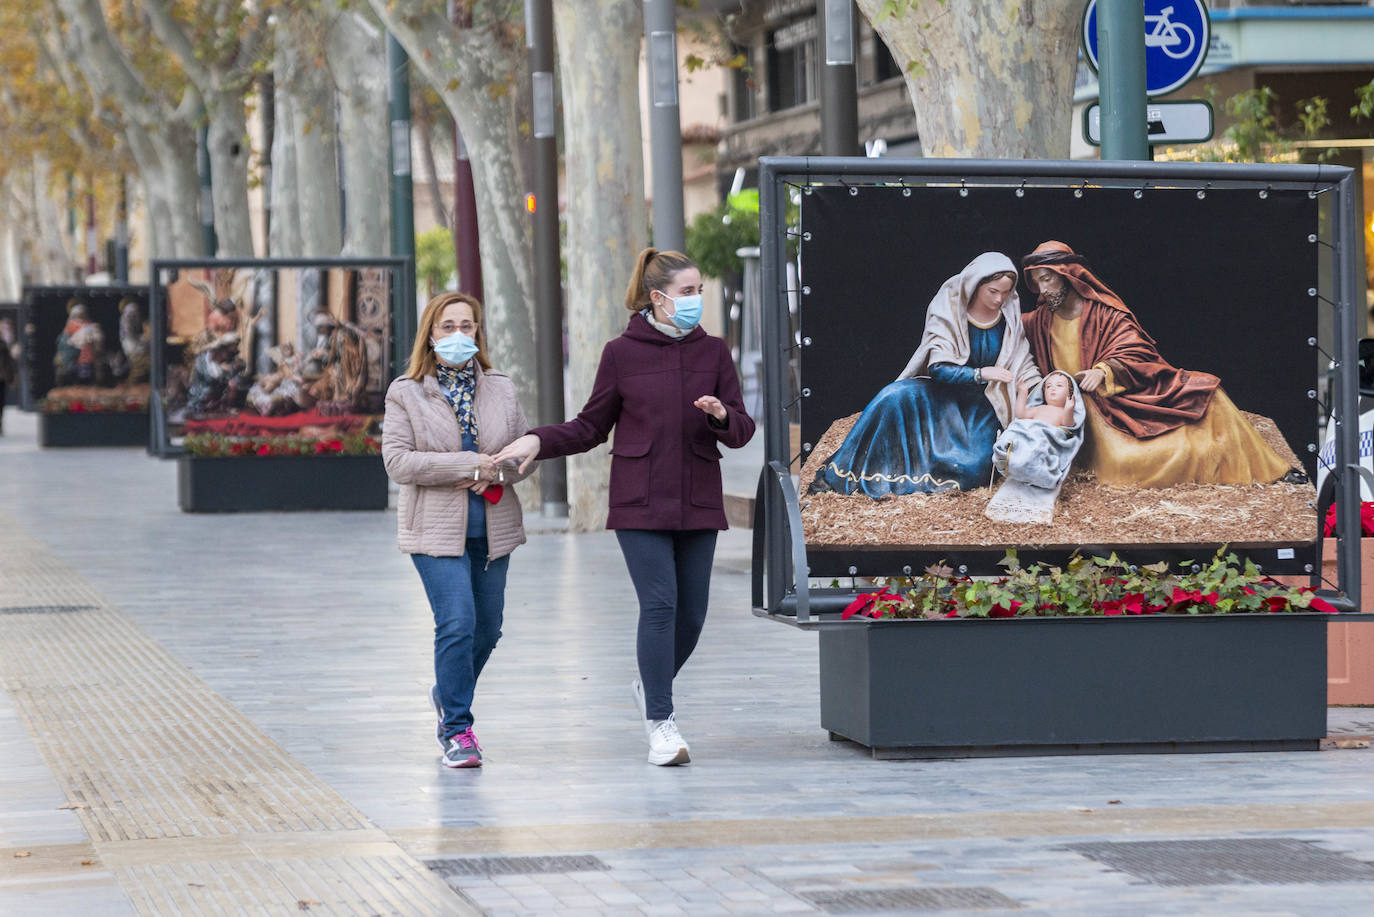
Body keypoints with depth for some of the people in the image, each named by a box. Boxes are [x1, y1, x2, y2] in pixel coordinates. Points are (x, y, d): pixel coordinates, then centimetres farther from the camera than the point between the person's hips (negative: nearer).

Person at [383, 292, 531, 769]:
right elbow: (397, 460, -11)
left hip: (492, 528, 4)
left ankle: (448, 693, 40)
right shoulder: (406, 394, -2)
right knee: (457, 623, -16)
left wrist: (499, 473, -10)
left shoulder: (501, 390, 9)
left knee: (487, 629, 11)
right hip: (437, 528, -4)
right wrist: (469, 464, -17)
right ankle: (456, 729, -8)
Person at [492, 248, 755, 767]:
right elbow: (591, 427, 7)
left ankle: (650, 687, 32)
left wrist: (721, 415, -17)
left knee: (691, 613, 4)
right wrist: (538, 441, -8)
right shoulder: (622, 354, 0)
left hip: (698, 504, 3)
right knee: (660, 603, -12)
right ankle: (661, 722, -5)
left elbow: (741, 431, 6)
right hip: (640, 503, -3)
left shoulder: (712, 352, 6)